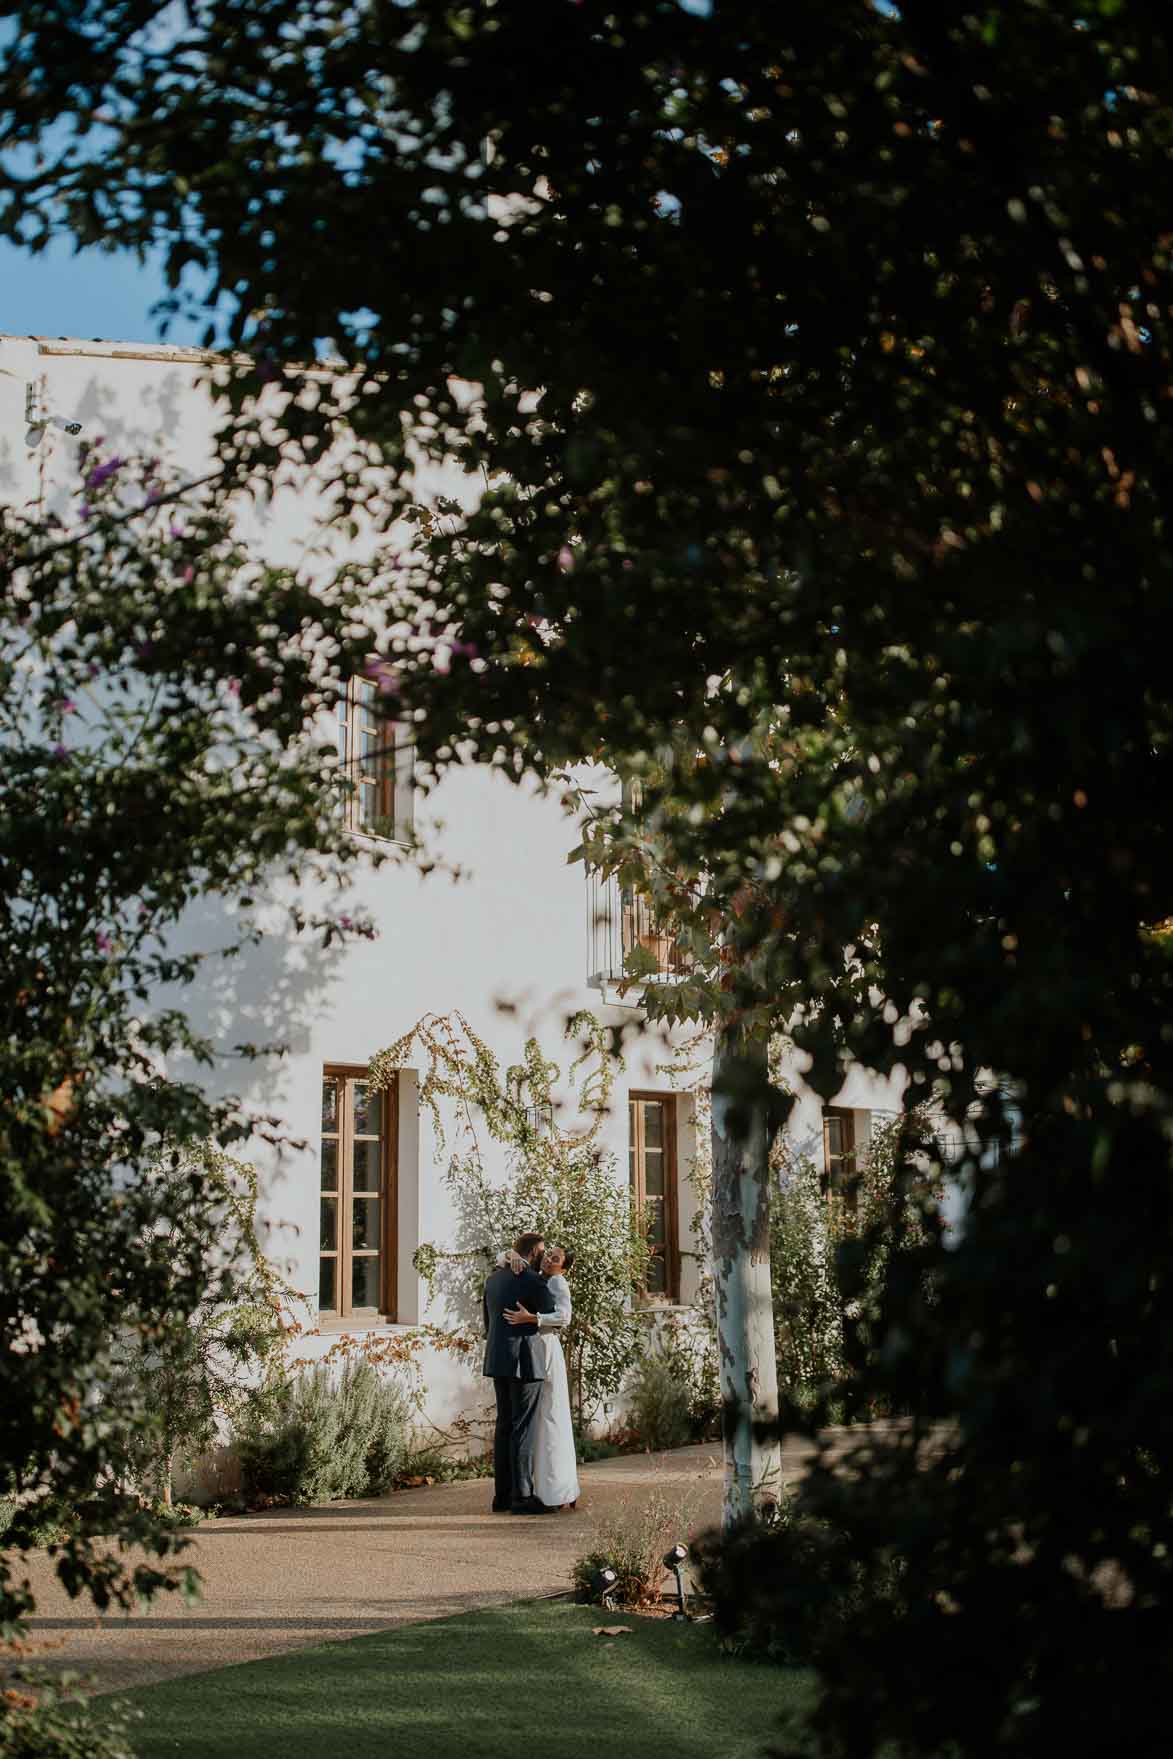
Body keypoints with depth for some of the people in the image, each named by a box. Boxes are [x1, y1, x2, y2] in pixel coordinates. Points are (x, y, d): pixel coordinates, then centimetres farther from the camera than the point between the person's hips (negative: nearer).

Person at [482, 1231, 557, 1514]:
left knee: (505, 1426, 12)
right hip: (524, 1361, -8)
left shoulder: (493, 1278, 11)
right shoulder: (532, 1281, -13)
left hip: (497, 1361, 8)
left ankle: (503, 1495, 14)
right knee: (523, 1428, -5)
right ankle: (522, 1497, -4)